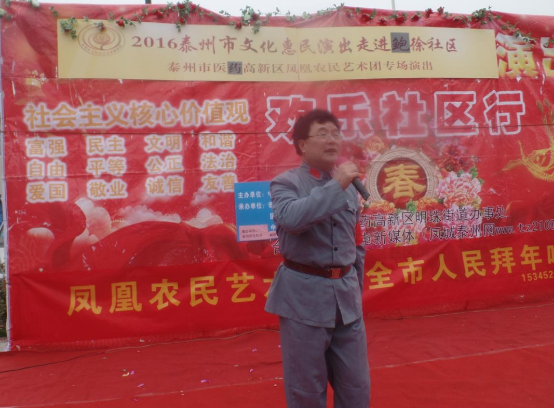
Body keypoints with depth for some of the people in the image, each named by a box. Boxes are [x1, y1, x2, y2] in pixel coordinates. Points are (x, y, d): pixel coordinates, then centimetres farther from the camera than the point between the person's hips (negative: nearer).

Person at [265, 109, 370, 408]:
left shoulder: (349, 187, 8)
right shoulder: (286, 183, -6)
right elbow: (291, 218, -30)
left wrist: (355, 288, 16)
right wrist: (336, 185, -23)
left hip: (346, 295, 5)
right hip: (304, 295, -5)